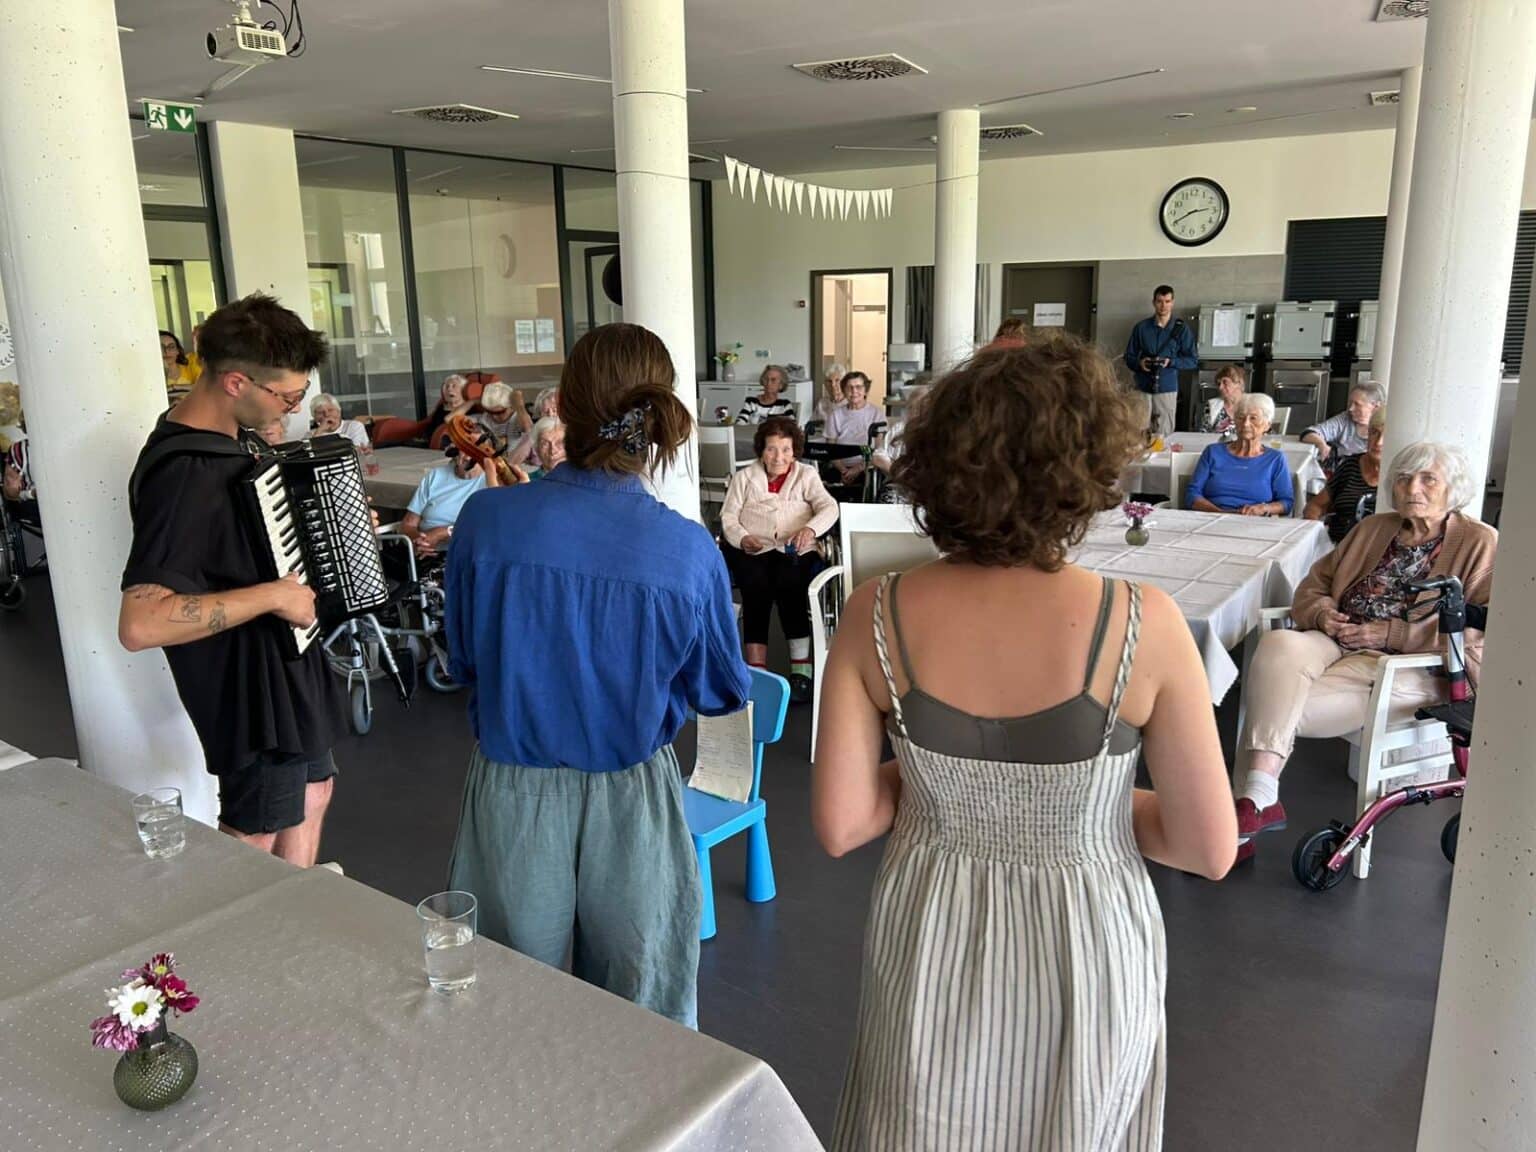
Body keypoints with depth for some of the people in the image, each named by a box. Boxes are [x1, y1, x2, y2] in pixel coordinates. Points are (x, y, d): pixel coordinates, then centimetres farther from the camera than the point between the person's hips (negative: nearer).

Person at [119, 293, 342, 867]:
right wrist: (272, 594, -31)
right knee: (255, 838, 9)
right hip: (249, 684, -10)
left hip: (287, 660, 10)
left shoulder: (228, 436, 1)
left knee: (312, 792, 24)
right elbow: (140, 624, -36)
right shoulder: (184, 474, -29)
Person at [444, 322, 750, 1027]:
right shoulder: (690, 551, -17)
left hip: (511, 797, 1)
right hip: (631, 808, 0)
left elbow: (460, 662, 0)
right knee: (641, 1019, 21)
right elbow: (725, 692, -2)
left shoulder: (486, 520, -15)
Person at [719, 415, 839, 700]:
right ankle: (756, 668, -34)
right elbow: (728, 517, 10)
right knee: (756, 586, -31)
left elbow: (829, 508, 1)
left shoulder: (807, 475, 17)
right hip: (753, 549, 1)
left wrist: (810, 529, -21)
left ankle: (801, 667, -31)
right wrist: (742, 538, -13)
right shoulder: (744, 477, 19)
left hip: (796, 551, 0)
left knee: (788, 584, -33)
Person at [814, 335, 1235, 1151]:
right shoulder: (1144, 625, -23)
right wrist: (1098, 796, 2)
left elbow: (839, 825, -12)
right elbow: (1210, 850, -13)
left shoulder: (877, 615, -18)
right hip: (1081, 957, 0)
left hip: (929, 947, 1)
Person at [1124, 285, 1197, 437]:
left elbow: (1193, 361, 4)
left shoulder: (1181, 329, 5)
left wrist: (1171, 362, -12)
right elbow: (1129, 357, 12)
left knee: (1164, 436, -3)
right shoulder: (1141, 328, 7)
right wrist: (1139, 363, -10)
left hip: (1167, 390, -1)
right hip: (1142, 389, 1)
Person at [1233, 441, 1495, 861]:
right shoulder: (1373, 528, 23)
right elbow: (1315, 583, 23)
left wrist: (1391, 633, -12)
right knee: (1278, 645, -34)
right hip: (1336, 640, 5)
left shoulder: (1480, 543, 7)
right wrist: (1323, 614, -1)